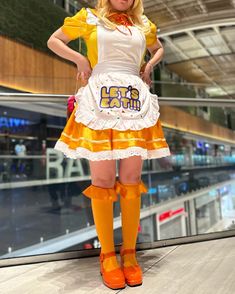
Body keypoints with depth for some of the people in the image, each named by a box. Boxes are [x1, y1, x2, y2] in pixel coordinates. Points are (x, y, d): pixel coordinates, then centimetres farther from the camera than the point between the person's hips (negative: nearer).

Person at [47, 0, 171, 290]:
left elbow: (158, 49, 38)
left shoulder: (144, 24, 21)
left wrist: (148, 65, 17)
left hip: (135, 102, 3)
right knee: (103, 179, -6)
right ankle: (107, 255, 8)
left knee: (131, 179, -1)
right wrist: (80, 59, 6)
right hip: (100, 100, -2)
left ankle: (129, 253, 11)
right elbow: (53, 41, 21)